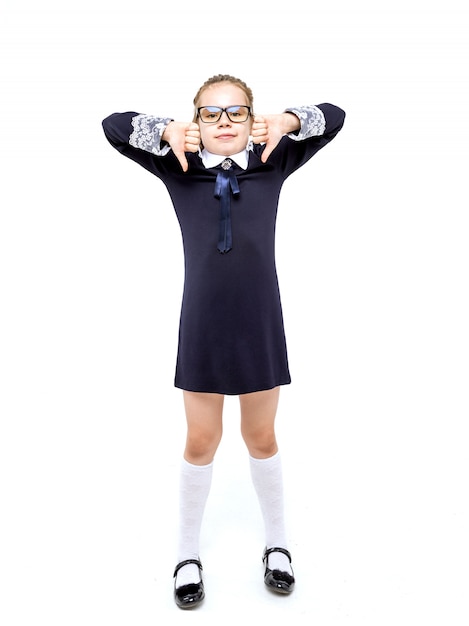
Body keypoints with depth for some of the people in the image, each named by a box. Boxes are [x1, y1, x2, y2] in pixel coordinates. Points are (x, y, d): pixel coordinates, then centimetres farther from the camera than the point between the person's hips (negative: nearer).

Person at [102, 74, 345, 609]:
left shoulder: (272, 163, 4)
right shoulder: (179, 167, 2)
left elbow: (334, 117, 10)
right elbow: (112, 125, 4)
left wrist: (287, 121, -6)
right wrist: (166, 131, -10)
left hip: (260, 324, 1)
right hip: (202, 327, 0)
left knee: (261, 438, 16)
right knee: (200, 442, 11)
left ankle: (277, 543, 40)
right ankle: (188, 554, 35)